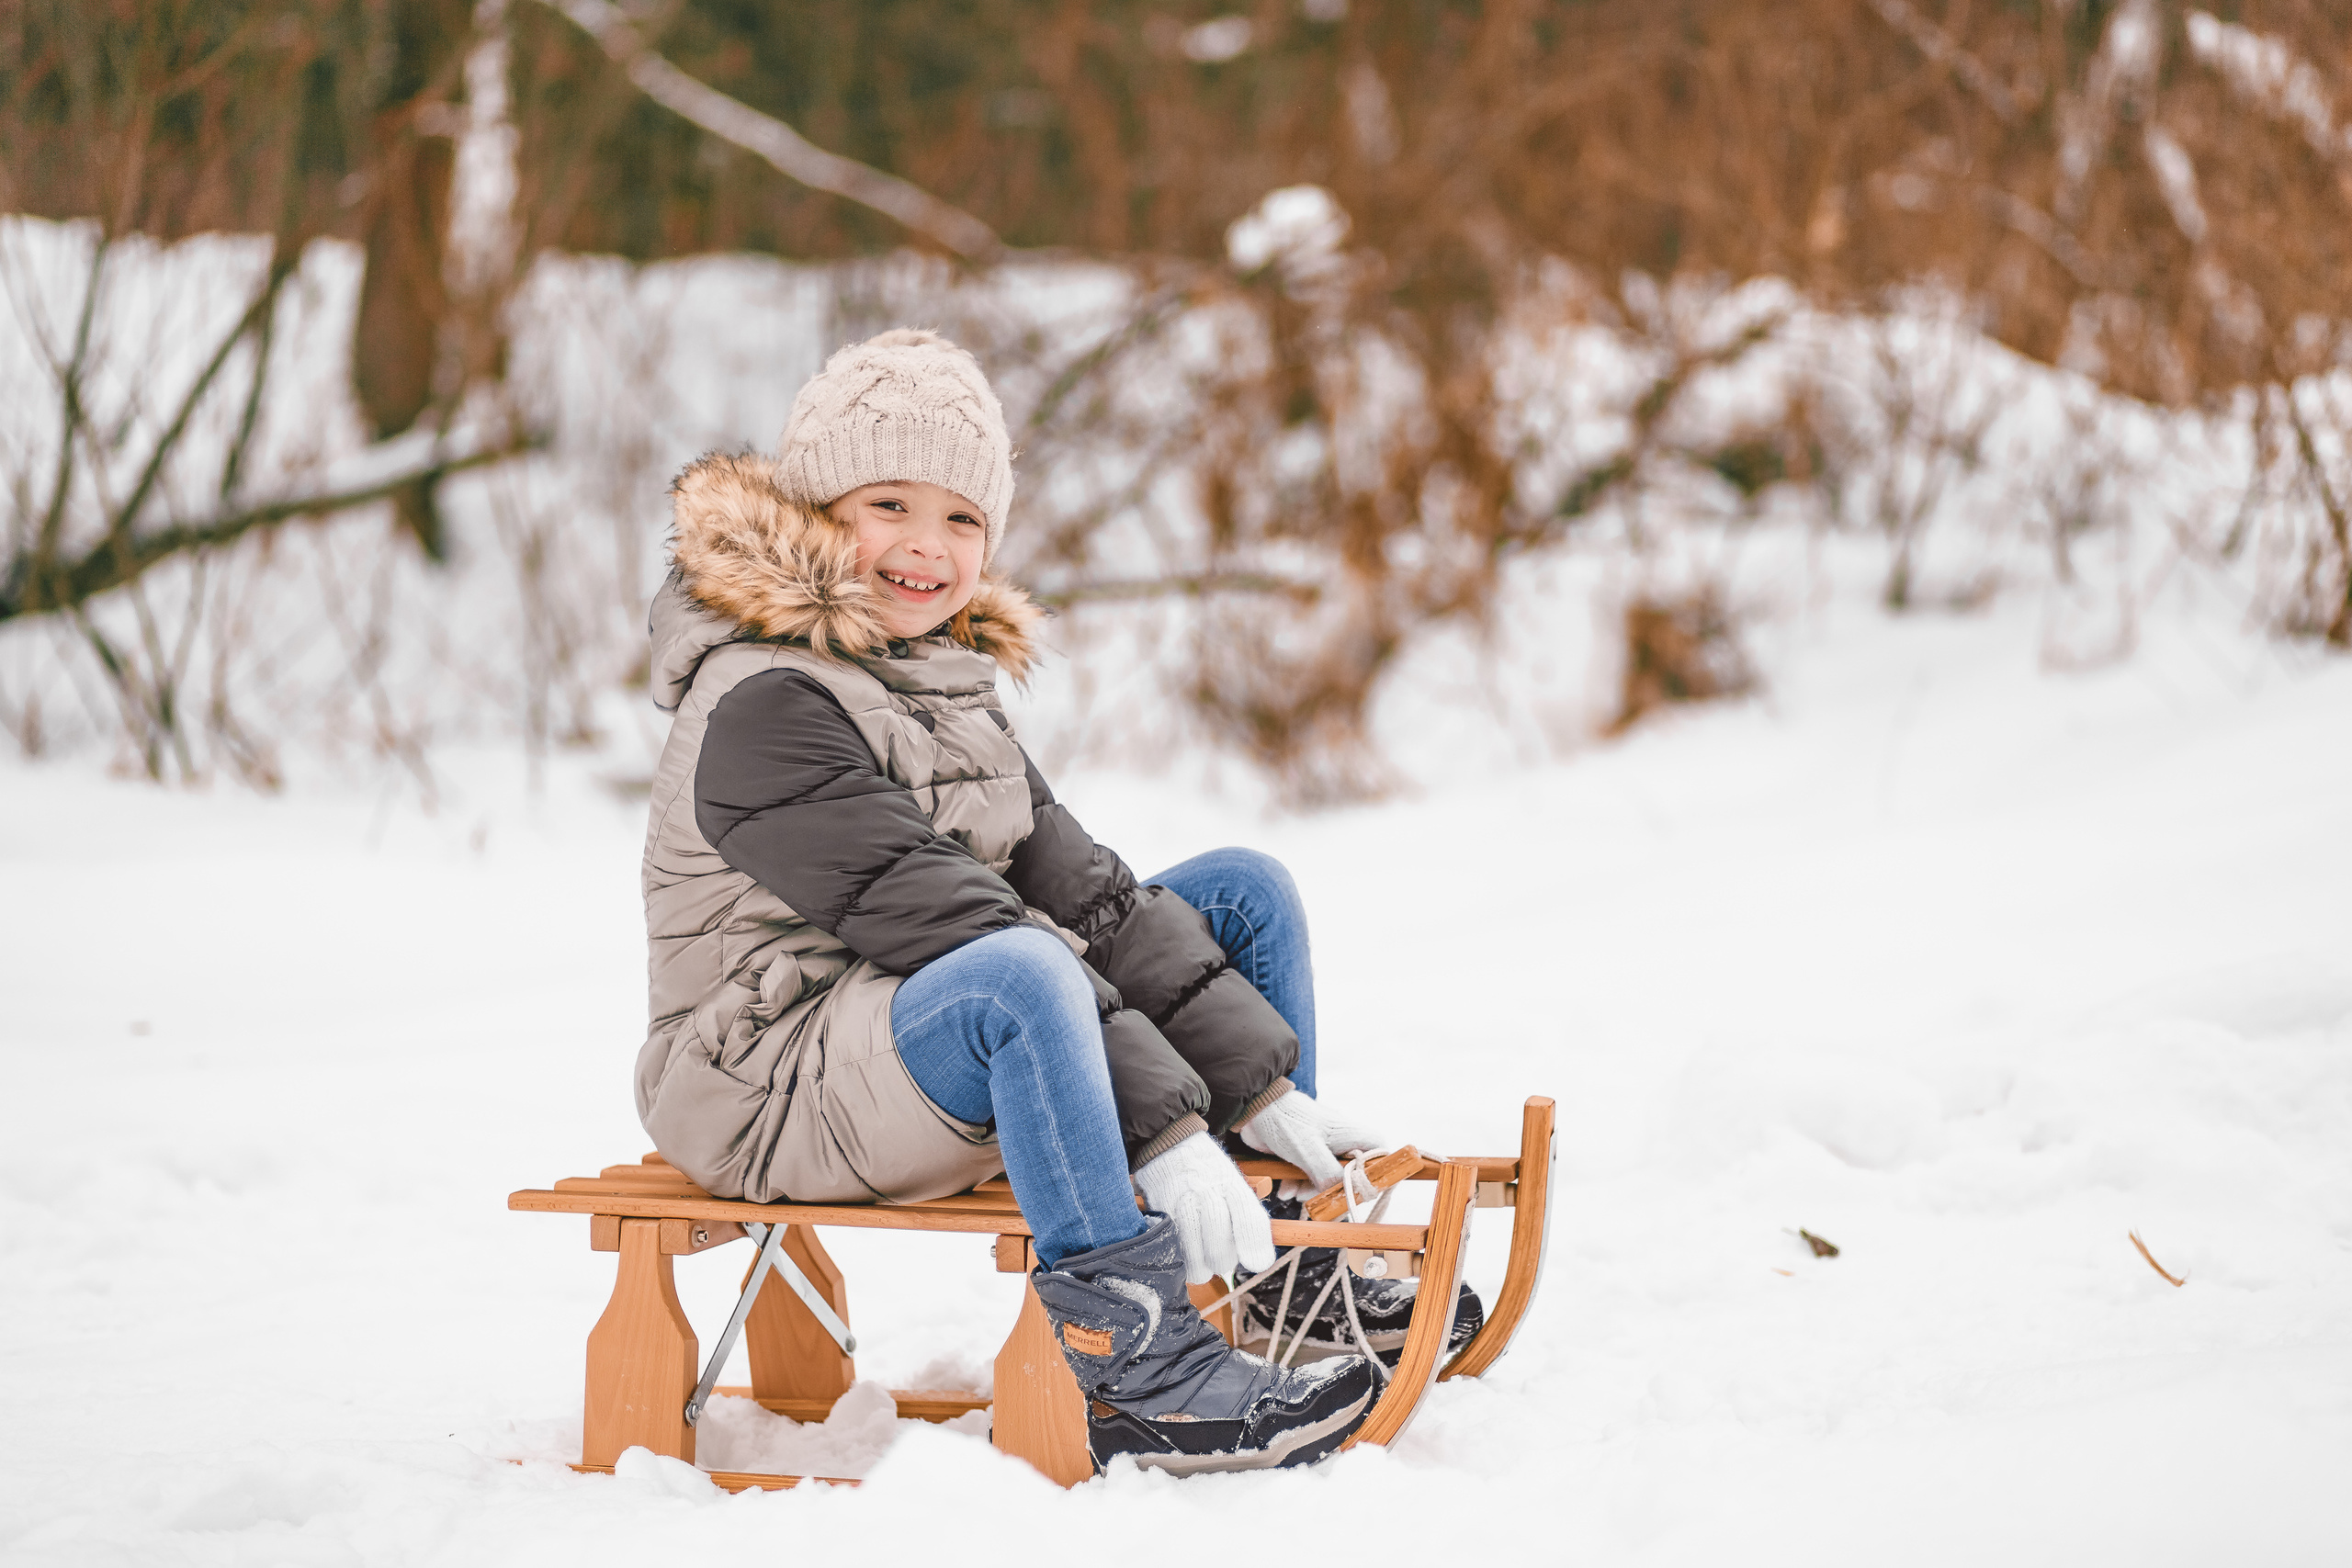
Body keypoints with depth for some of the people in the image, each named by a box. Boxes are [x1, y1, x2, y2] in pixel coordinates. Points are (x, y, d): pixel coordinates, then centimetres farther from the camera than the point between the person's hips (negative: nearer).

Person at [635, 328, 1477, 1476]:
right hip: (779, 1082, -10)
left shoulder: (947, 680, 11)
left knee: (1243, 892, 7)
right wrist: (1165, 1131, -31)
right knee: (1018, 977, -39)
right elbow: (945, 926, -26)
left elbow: (1074, 888, 6)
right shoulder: (763, 704, -19)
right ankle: (1137, 1377, -37)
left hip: (962, 1060, 10)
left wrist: (1261, 1086, -4)